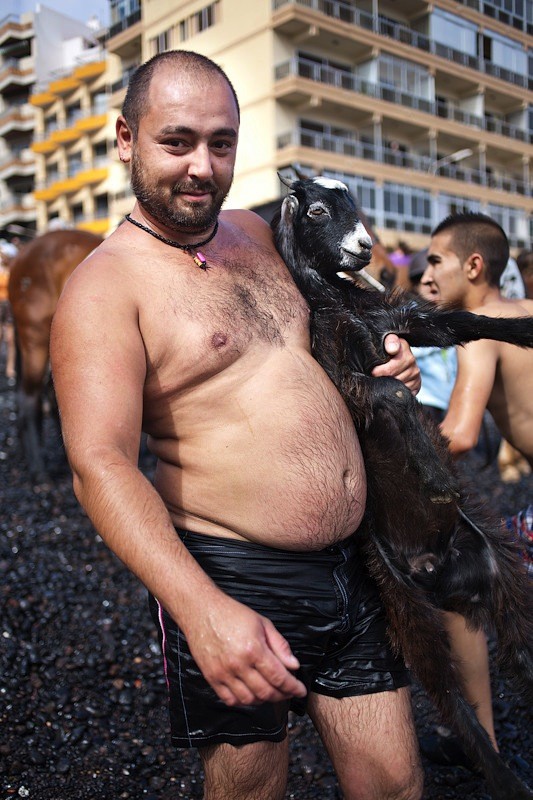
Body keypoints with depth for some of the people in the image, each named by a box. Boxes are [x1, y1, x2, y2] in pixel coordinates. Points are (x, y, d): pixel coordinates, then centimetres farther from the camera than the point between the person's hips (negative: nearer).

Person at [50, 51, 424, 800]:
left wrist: (383, 358, 8)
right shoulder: (103, 287, -10)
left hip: (351, 567, 6)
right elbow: (100, 465, -21)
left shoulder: (255, 232, 11)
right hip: (234, 584, -6)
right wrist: (202, 608, -34)